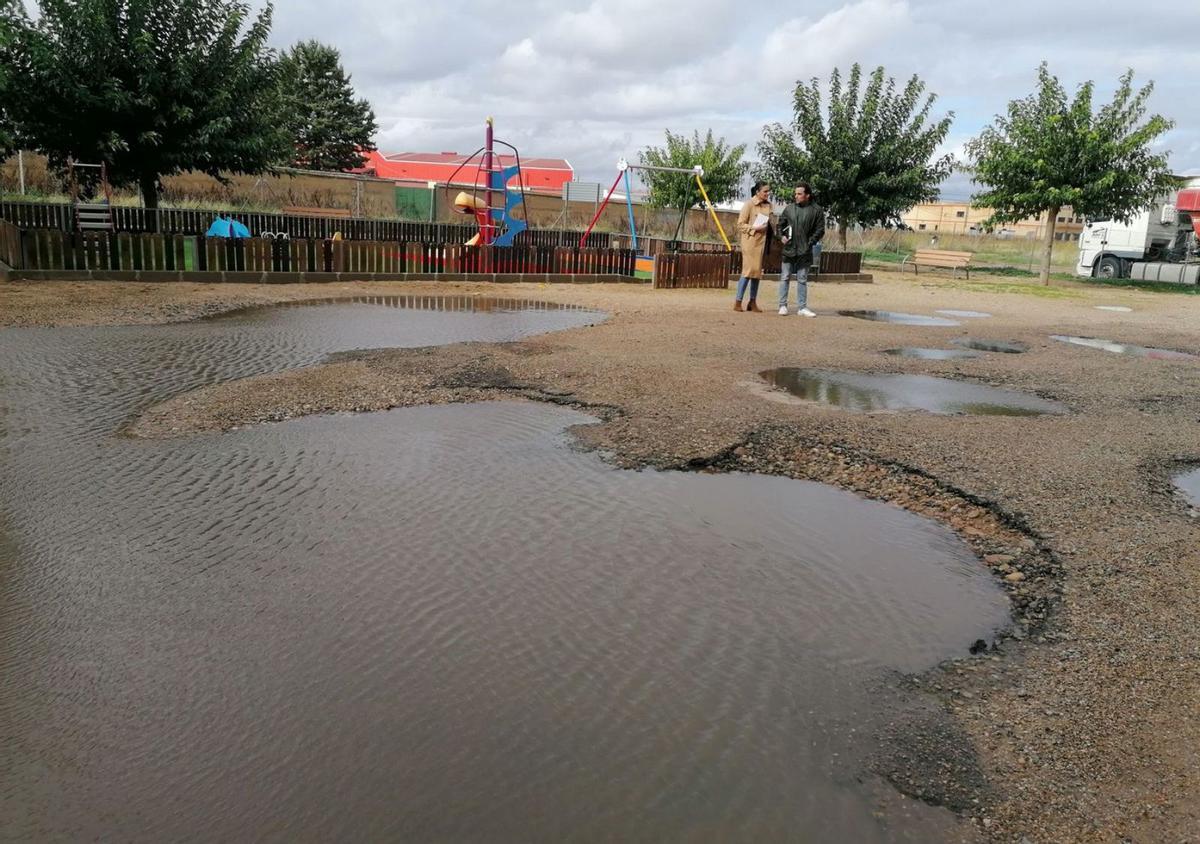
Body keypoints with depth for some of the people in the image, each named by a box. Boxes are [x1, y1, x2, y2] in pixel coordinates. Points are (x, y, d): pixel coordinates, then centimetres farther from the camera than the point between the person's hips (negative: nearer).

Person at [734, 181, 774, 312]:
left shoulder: (768, 205, 9)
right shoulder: (749, 204, -8)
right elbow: (740, 225, -9)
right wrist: (755, 228, -18)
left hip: (763, 241, 6)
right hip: (750, 241, -6)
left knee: (758, 271, 8)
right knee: (748, 270, -8)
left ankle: (752, 302, 16)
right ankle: (738, 302, -2)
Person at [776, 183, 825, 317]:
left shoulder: (817, 210, -2)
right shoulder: (789, 208, 4)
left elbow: (820, 230, 0)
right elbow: (780, 224, 14)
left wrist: (810, 242, -11)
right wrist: (781, 236, -3)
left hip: (805, 251, -1)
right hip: (788, 249, 1)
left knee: (802, 280, 7)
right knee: (785, 278, 4)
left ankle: (802, 307, 13)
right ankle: (783, 305, 12)